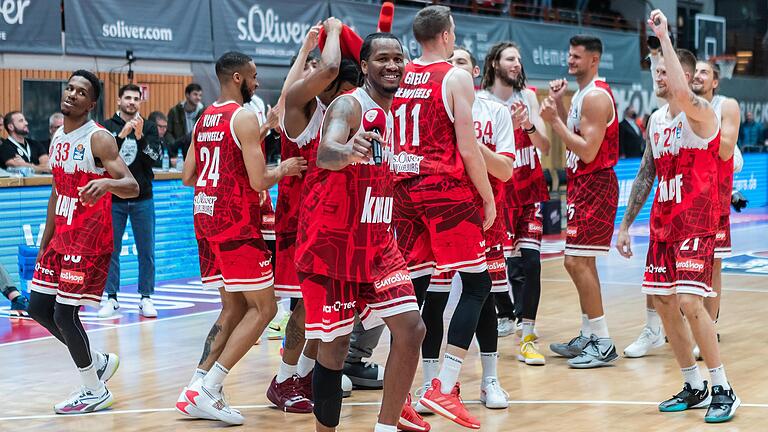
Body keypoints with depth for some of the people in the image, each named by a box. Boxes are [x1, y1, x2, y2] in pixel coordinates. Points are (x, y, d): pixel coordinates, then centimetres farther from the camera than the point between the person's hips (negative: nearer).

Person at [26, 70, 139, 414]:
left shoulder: (98, 139, -14)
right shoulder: (58, 138, 11)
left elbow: (132, 187, -22)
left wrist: (106, 183, -43)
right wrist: (45, 242, 20)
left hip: (90, 240, -9)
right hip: (62, 237, 9)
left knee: (64, 313, -8)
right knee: (38, 307, 11)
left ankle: (94, 392, 8)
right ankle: (99, 361, 26)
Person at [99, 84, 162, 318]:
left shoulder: (149, 127, 4)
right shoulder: (107, 127, 2)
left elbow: (153, 158, -6)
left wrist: (139, 136, -20)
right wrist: (122, 135, -21)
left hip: (142, 198, 1)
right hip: (113, 197, -1)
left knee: (146, 251, 3)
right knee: (111, 250, 4)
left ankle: (146, 299, 11)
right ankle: (111, 299, 13)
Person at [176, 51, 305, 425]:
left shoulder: (204, 119, 14)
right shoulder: (244, 117, -12)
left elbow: (188, 177, 18)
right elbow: (259, 181, -17)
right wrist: (283, 170, 2)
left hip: (206, 221, 9)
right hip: (236, 223, -9)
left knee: (234, 308, 16)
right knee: (263, 308, -1)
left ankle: (195, 391, 8)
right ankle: (207, 390, -8)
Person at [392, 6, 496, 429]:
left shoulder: (400, 77, 10)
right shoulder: (456, 77, -6)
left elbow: (390, 141, 13)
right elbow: (467, 148, -10)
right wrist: (489, 199, -2)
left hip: (405, 188, 6)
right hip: (446, 188, -6)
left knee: (413, 289, 9)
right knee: (477, 283, 3)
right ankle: (443, 387, -8)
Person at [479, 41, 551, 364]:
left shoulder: (528, 96, 5)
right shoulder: (480, 101, -6)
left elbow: (544, 148, 1)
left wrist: (529, 125, -19)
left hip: (530, 189, 3)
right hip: (499, 189, -3)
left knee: (530, 261, -7)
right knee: (509, 263, -7)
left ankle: (527, 339, -7)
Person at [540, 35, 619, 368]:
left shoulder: (595, 97, -17)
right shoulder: (582, 94, 15)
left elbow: (587, 151, -23)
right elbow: (571, 139, 17)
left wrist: (554, 120, -19)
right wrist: (557, 104, 10)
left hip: (594, 185, -11)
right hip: (583, 184, 11)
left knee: (577, 261, -13)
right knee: (579, 262, 14)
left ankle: (603, 344, -10)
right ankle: (588, 337, 22)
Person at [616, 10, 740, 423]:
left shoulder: (700, 112, -12)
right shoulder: (656, 120, 13)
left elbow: (682, 93, -37)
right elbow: (646, 175, 18)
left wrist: (663, 36, -31)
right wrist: (626, 224, 15)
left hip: (696, 222, -8)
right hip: (662, 225, 8)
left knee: (689, 302, -16)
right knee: (664, 303, 8)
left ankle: (723, 390, -5)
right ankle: (693, 388, 20)